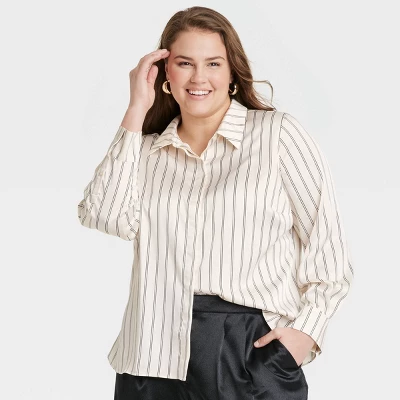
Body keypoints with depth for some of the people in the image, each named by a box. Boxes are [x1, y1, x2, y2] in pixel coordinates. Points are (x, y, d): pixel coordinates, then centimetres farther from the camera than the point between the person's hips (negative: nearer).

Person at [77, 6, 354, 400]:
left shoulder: (278, 133, 0)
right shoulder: (147, 149, 9)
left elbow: (327, 246, -1)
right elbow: (106, 218, -9)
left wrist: (306, 328, -14)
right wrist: (136, 111, -5)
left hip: (254, 351, -2)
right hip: (156, 356, 3)